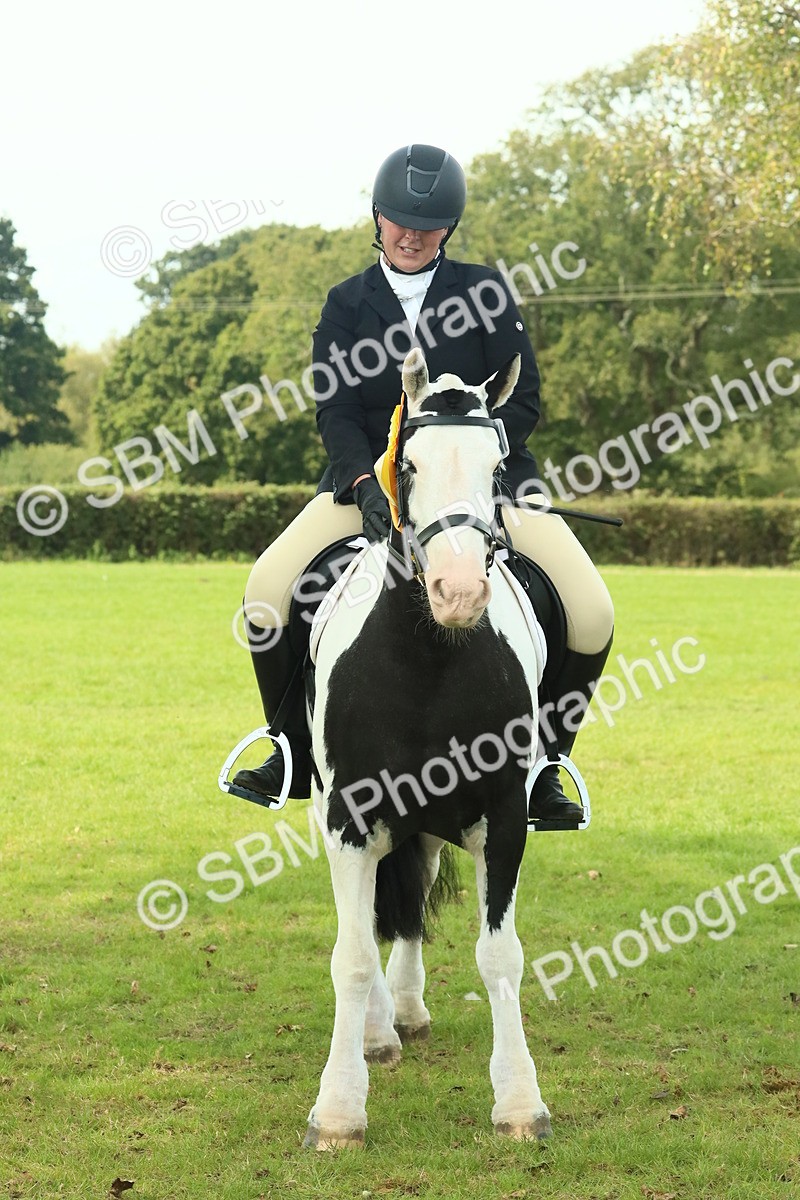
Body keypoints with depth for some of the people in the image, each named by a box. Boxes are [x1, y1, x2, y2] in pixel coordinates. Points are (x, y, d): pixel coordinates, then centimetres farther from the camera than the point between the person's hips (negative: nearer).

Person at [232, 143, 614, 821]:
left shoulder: (484, 291, 4)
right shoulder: (346, 306, 8)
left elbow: (523, 401, -2)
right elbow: (336, 411, -3)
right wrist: (369, 484, -23)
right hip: (370, 478, 1)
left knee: (591, 615, -20)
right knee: (268, 591, -21)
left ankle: (540, 764, 2)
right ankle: (297, 757, 0)